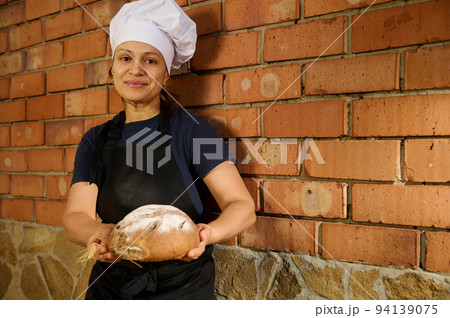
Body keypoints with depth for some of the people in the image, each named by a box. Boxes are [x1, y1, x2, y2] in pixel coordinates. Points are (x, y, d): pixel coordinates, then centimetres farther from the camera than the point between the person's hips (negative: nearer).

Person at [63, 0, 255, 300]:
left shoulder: (190, 128, -11)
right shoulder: (96, 140, 2)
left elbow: (243, 206, -16)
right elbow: (75, 216, -8)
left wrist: (207, 232, -36)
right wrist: (99, 234, -31)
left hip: (181, 288, -3)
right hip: (110, 285, 4)